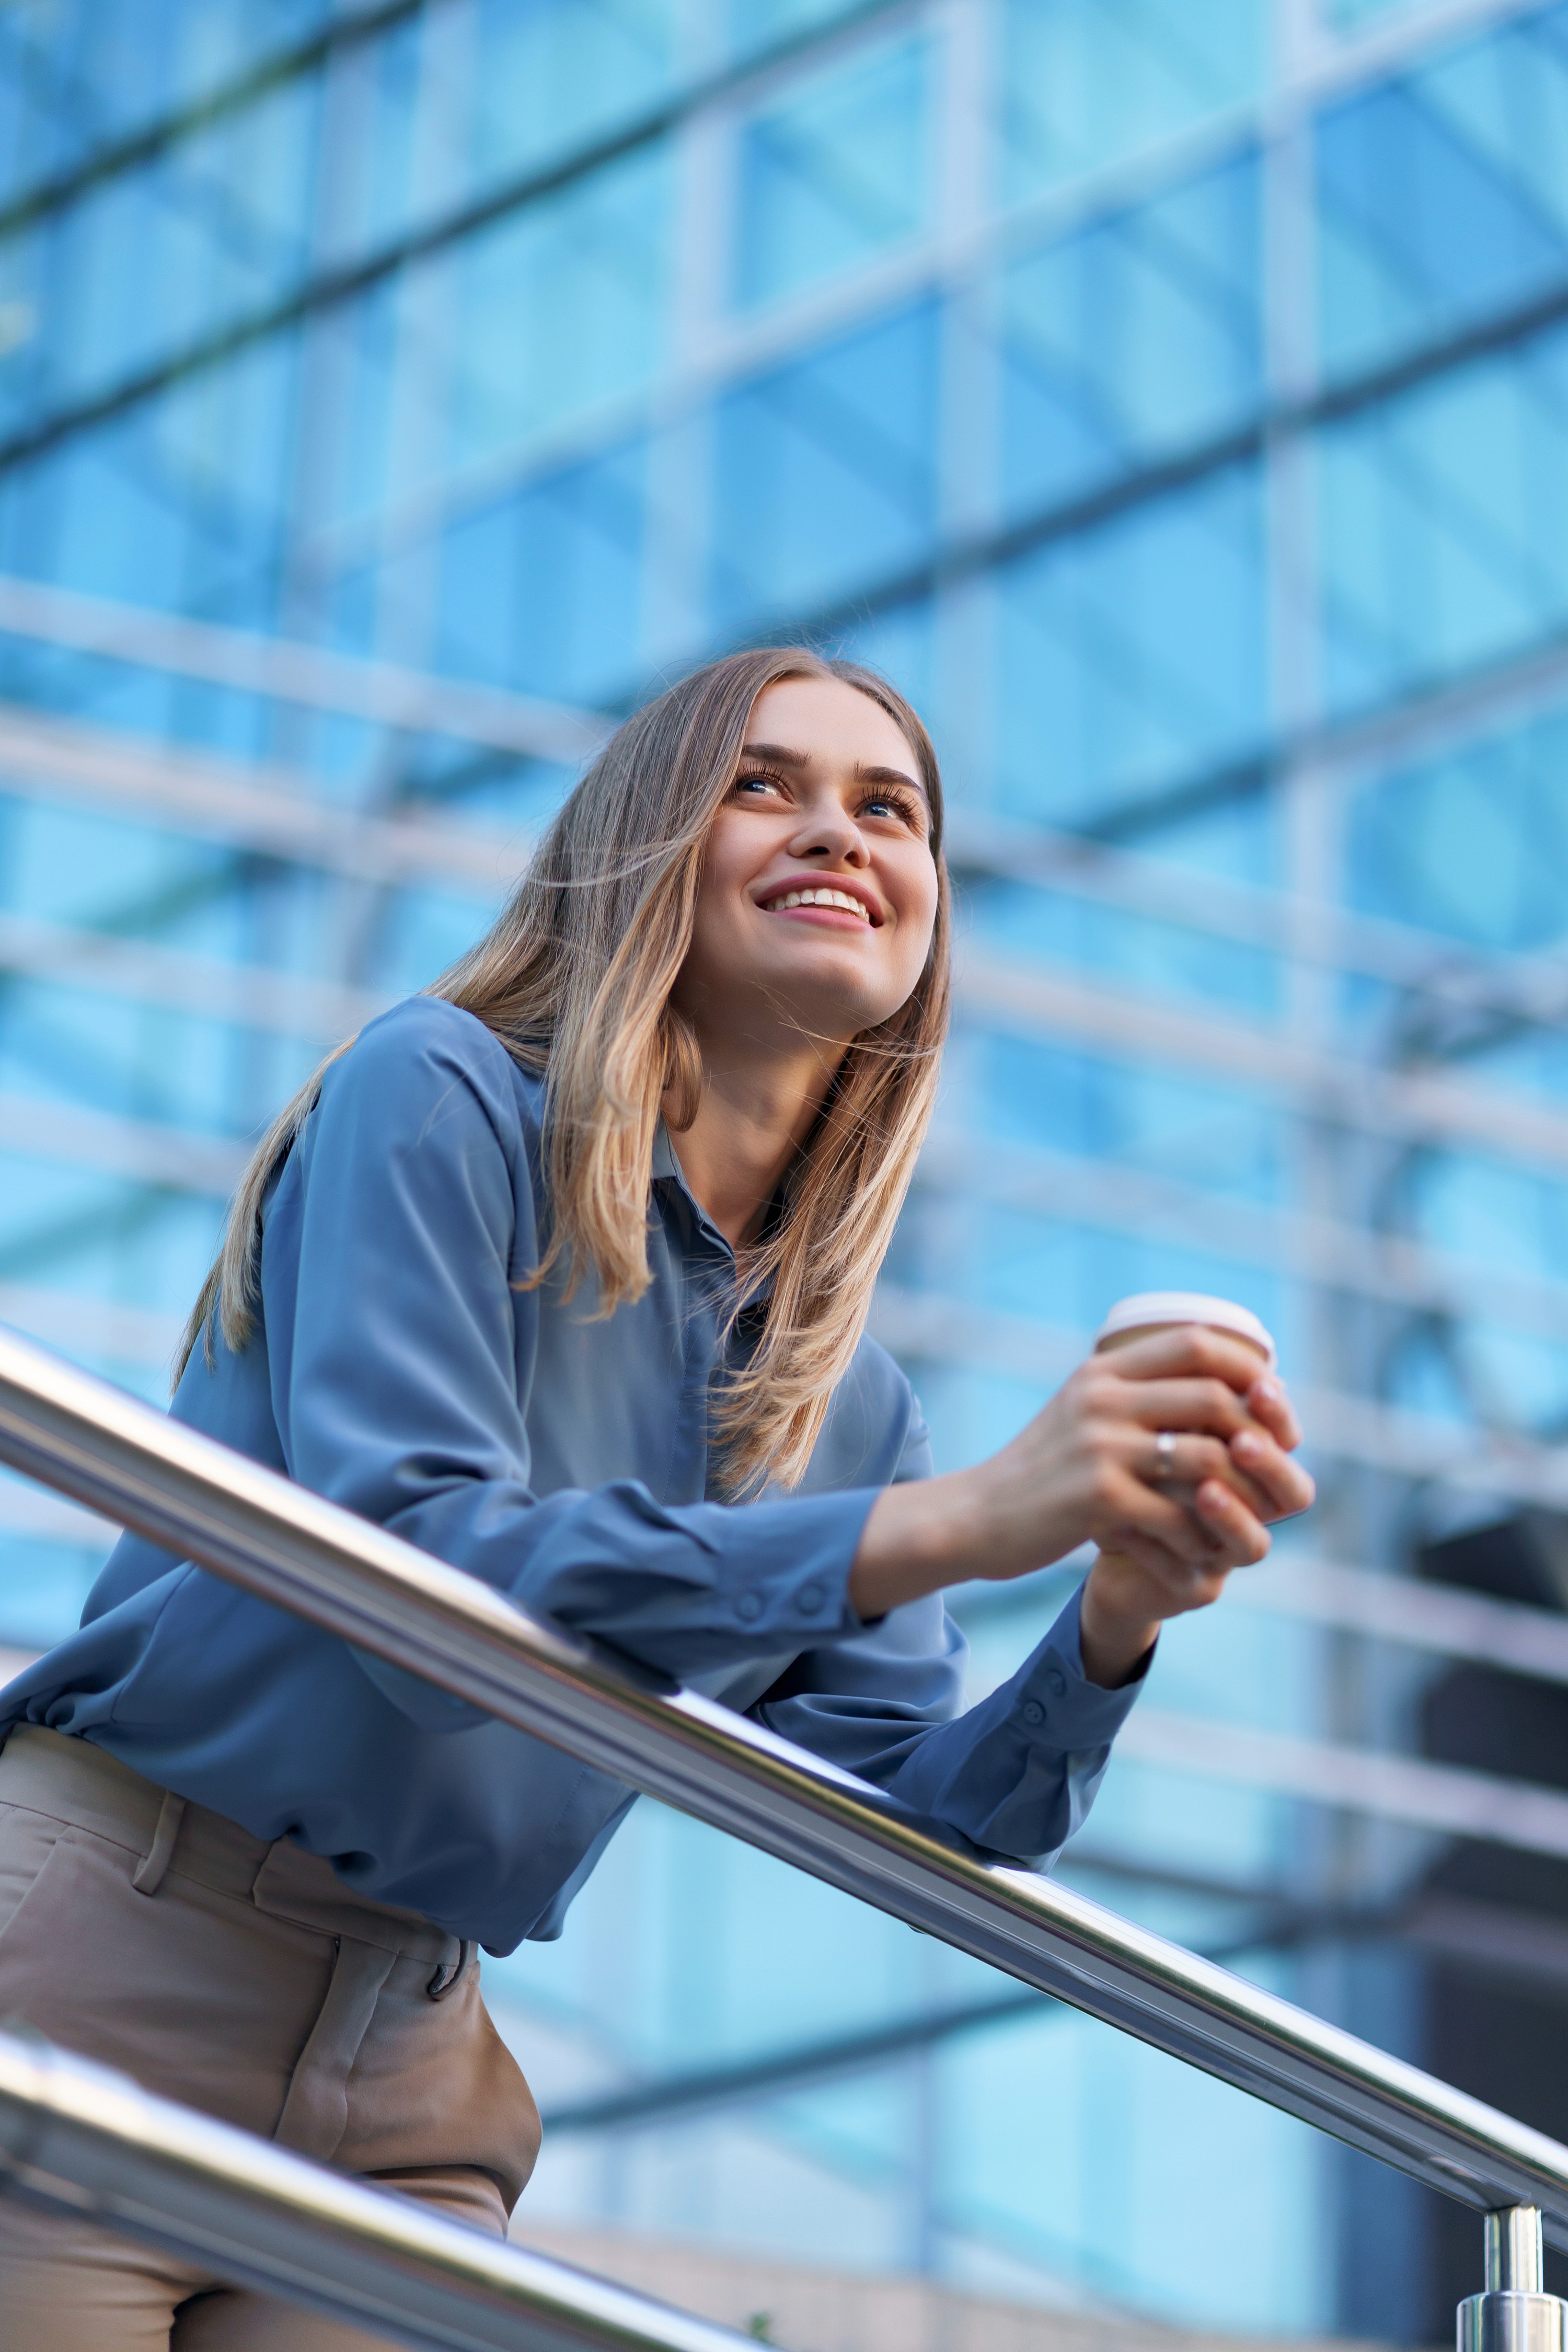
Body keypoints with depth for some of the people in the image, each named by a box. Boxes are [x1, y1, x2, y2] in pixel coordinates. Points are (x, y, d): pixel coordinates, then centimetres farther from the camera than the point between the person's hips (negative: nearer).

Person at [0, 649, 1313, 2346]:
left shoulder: (843, 1400, 11)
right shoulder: (443, 1092, -7)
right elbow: (409, 1559, -19)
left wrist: (1112, 1632, -13)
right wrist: (954, 1524, -25)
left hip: (408, 2080, 6)